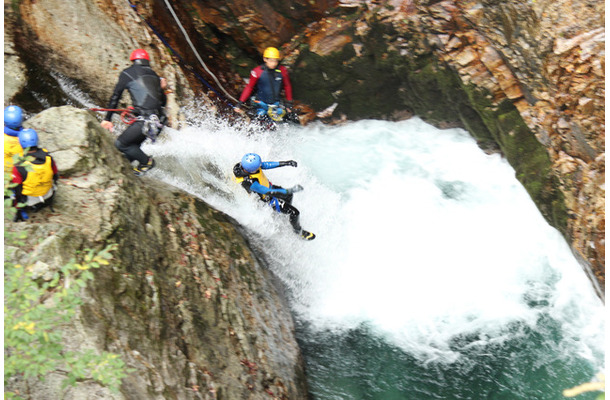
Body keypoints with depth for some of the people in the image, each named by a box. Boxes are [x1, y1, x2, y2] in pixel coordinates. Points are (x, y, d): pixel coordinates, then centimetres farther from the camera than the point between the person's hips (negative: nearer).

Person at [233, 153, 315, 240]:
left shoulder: (245, 164, -23)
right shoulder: (249, 182, -43)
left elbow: (265, 165, -11)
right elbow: (269, 192, -39)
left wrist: (286, 163, -17)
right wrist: (290, 190, -40)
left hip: (268, 186, 7)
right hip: (266, 198, -7)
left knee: (288, 196, 27)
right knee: (294, 212, -1)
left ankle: (286, 211, 55)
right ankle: (298, 230, 28)